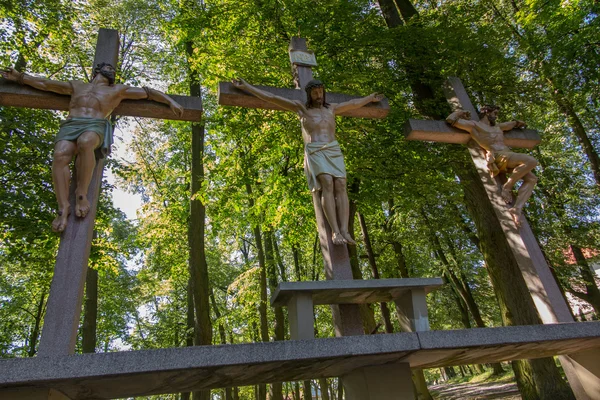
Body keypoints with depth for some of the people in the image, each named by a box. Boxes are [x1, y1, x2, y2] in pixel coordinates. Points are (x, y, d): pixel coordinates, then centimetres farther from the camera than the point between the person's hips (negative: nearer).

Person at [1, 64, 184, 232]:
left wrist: (170, 101, 15)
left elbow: (147, 92, 25)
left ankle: (81, 193, -33)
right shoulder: (77, 86, 36)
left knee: (85, 142, -40)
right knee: (60, 156, -30)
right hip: (70, 125, 2)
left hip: (95, 126, -2)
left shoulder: (117, 90, 29)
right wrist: (20, 77, 31)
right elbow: (44, 84, 39)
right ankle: (63, 207, -35)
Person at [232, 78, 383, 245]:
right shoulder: (301, 107, 14)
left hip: (333, 152, 4)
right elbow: (271, 97, 13)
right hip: (315, 153, -3)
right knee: (327, 184, -28)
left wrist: (370, 98, 54)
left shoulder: (331, 108, 25)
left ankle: (344, 231, -29)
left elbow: (354, 103, 41)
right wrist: (246, 86, 13)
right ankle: (335, 231, -32)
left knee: (340, 186, -20)